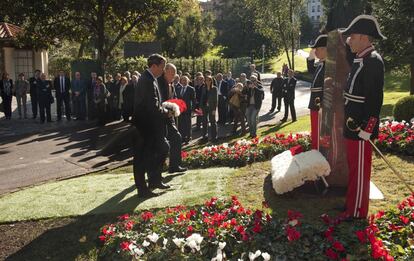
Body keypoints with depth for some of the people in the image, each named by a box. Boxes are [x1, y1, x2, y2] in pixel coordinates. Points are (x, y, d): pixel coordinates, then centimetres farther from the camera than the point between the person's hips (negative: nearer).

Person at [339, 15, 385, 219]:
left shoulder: (373, 61, -17)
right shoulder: (360, 59, 13)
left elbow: (374, 98, -22)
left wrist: (366, 129, -22)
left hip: (361, 128, -10)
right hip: (353, 126, 10)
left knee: (360, 170, 1)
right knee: (353, 168, 19)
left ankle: (357, 214, 12)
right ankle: (352, 203, 33)